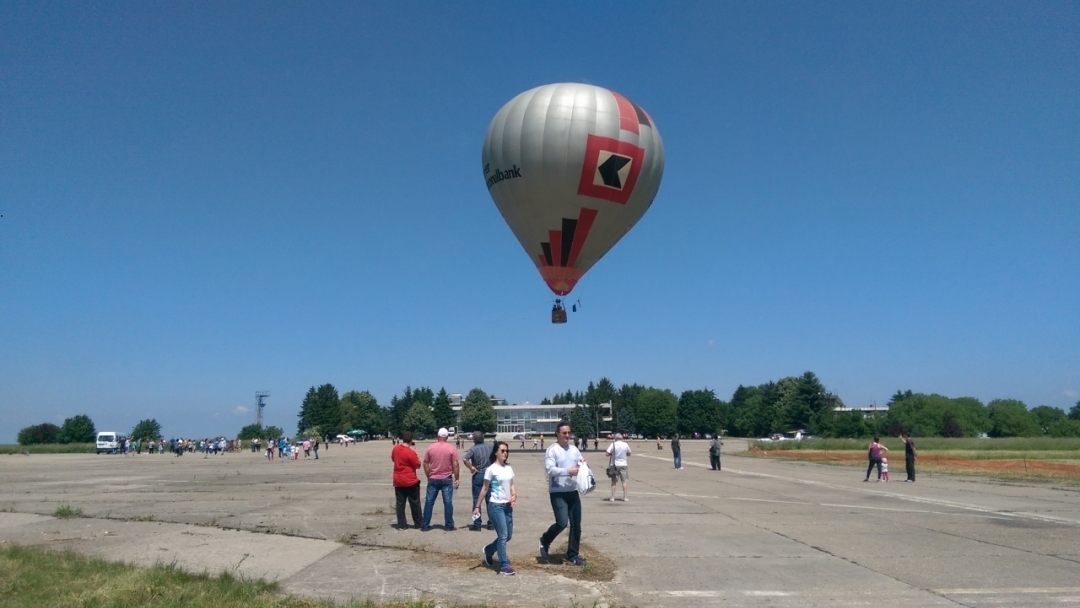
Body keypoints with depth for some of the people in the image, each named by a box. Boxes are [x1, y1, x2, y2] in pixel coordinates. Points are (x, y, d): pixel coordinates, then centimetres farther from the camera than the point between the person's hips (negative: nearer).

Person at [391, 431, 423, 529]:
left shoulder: (395, 449, 0)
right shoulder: (410, 452, -20)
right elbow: (418, 465, -11)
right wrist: (415, 454, -3)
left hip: (398, 481, 5)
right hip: (411, 481, -5)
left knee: (400, 503, 7)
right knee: (415, 503, 8)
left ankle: (401, 525, 7)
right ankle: (418, 523, 16)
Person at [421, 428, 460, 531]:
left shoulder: (430, 447, -1)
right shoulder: (452, 449, -6)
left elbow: (425, 463, 2)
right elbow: (455, 465, -7)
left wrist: (428, 476, 13)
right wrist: (456, 479, 0)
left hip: (433, 479, 2)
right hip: (447, 480, -1)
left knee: (429, 502, 8)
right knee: (448, 502, 4)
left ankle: (425, 525, 11)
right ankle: (449, 526, 6)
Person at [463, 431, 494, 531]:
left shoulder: (473, 449, -12)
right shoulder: (490, 447, 2)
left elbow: (465, 459, -27)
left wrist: (471, 467, -14)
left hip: (478, 476, -3)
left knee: (477, 500, 5)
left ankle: (477, 524, 6)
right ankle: (491, 523, 13)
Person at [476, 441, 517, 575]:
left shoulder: (508, 468, 8)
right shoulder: (491, 469, -10)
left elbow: (512, 485, 13)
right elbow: (484, 489, -6)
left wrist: (514, 496, -8)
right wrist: (477, 506, -5)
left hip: (507, 506, 7)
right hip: (496, 506, -7)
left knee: (508, 536, 13)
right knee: (503, 536, -8)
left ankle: (488, 550, 36)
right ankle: (504, 566, 1)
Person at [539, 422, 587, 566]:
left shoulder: (574, 449, 12)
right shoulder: (552, 450, -9)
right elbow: (550, 469, -19)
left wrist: (583, 464, -8)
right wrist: (568, 471, -25)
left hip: (573, 491, 7)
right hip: (558, 493, -7)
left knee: (576, 525, 7)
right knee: (562, 523, -15)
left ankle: (572, 555, 18)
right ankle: (545, 541, 13)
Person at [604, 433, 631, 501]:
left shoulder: (613, 444, -7)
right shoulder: (625, 444, -1)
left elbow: (607, 453, -11)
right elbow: (629, 454, 10)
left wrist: (612, 454, 6)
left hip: (614, 465, -1)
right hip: (623, 464, 1)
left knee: (613, 482, 7)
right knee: (624, 481, 6)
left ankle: (612, 498, 8)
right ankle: (625, 497, 6)